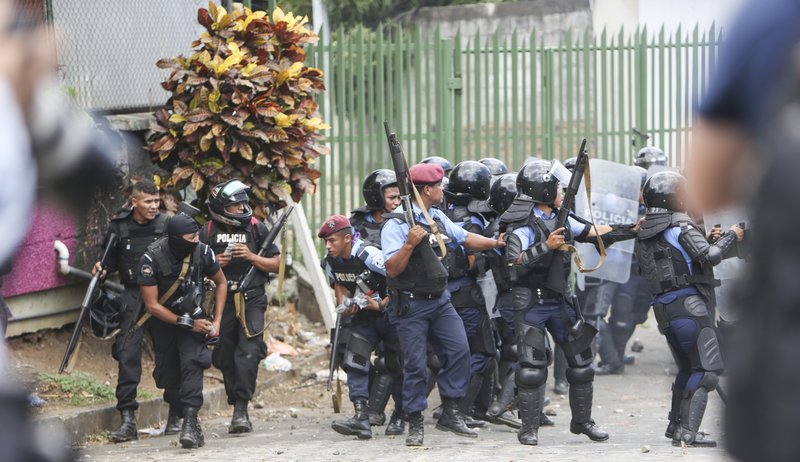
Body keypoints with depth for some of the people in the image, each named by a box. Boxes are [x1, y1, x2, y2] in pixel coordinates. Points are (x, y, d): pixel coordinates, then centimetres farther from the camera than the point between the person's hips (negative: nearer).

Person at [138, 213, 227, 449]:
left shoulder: (202, 252, -19)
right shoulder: (151, 259, -25)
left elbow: (221, 283, 1)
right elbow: (152, 306, -20)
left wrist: (217, 321, -5)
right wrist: (187, 323, -21)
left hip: (193, 316, 0)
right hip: (163, 320, 0)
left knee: (192, 362, -22)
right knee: (168, 376, 3)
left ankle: (190, 423, -28)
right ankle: (192, 422, 21)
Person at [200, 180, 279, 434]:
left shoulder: (256, 228, 4)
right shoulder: (209, 231, 5)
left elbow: (275, 264, 7)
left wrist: (251, 256, -9)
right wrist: (215, 263, -9)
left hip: (252, 300, -2)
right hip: (222, 300, 2)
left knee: (248, 353, -16)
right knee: (226, 358, 5)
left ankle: (241, 409, -19)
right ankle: (238, 410, 17)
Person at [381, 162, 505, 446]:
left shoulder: (437, 217, 11)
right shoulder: (397, 224, -14)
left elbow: (465, 238, 23)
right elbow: (392, 269, -19)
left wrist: (497, 243, 16)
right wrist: (410, 244, -31)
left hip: (440, 300, 7)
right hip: (411, 305, -7)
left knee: (459, 351, -3)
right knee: (415, 364, -4)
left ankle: (450, 414, 7)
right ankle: (415, 425, 5)